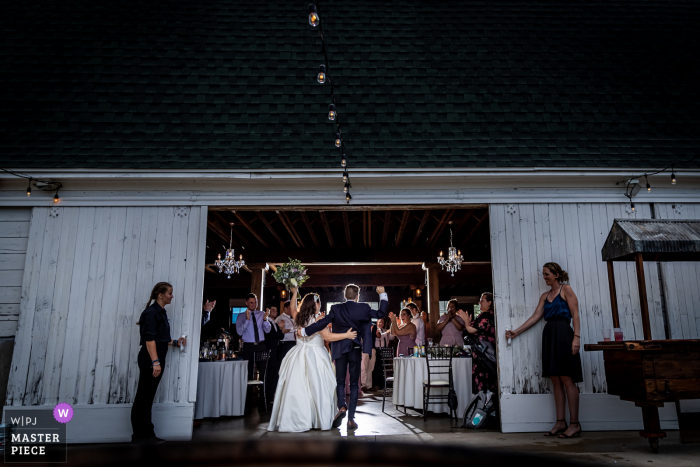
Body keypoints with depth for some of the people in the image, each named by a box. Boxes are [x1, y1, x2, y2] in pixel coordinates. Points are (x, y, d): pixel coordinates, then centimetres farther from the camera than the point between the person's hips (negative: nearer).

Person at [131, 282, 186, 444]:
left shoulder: (161, 313, 16)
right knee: (143, 398, -1)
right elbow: (149, 339, -19)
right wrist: (155, 362, -24)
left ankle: (146, 434, 20)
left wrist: (175, 342, 14)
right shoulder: (151, 312, -12)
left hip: (156, 359, 9)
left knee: (147, 398, 13)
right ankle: (140, 435, 6)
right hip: (149, 360, -9)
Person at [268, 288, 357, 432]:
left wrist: (294, 294, 35)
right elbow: (327, 336, -16)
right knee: (316, 387, 1)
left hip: (298, 357, 5)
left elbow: (292, 308, 27)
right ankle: (319, 419, 5)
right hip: (315, 355, -5)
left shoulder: (298, 317, 5)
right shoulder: (317, 319, -10)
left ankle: (296, 419, 10)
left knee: (296, 388, 5)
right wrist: (346, 335, -11)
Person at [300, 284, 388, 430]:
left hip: (340, 350, 0)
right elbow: (381, 313, 4)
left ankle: (341, 407, -12)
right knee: (354, 384, 8)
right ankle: (351, 418, 7)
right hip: (356, 351, 0)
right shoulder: (364, 308, -5)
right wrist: (382, 295, 13)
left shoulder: (336, 309, -5)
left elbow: (322, 323, -11)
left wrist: (305, 331, -4)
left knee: (340, 381, 13)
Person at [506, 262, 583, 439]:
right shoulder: (545, 296, 19)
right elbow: (535, 317, 16)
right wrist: (516, 332, 11)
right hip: (549, 335, 6)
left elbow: (575, 315, -4)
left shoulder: (566, 290, 3)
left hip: (563, 334, -6)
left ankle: (575, 423, -2)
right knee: (556, 381, 5)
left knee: (567, 379, -7)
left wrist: (576, 337, -15)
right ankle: (560, 422, 8)